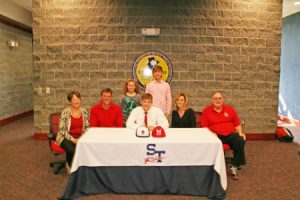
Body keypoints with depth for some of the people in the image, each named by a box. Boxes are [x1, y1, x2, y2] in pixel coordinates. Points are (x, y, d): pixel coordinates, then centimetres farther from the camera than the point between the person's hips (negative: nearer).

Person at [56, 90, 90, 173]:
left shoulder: (84, 112, 1)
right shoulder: (65, 112, -11)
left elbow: (87, 127, 7)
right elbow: (61, 129, -12)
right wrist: (73, 139, -19)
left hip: (79, 137, 3)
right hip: (66, 138, -3)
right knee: (71, 150, -33)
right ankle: (69, 165, 4)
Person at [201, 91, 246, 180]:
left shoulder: (230, 109, 14)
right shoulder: (206, 111, 6)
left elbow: (237, 124, 16)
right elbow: (204, 127, 4)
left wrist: (240, 133, -1)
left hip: (230, 134, 2)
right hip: (215, 136, -2)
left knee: (240, 141, -27)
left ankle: (234, 166, -14)